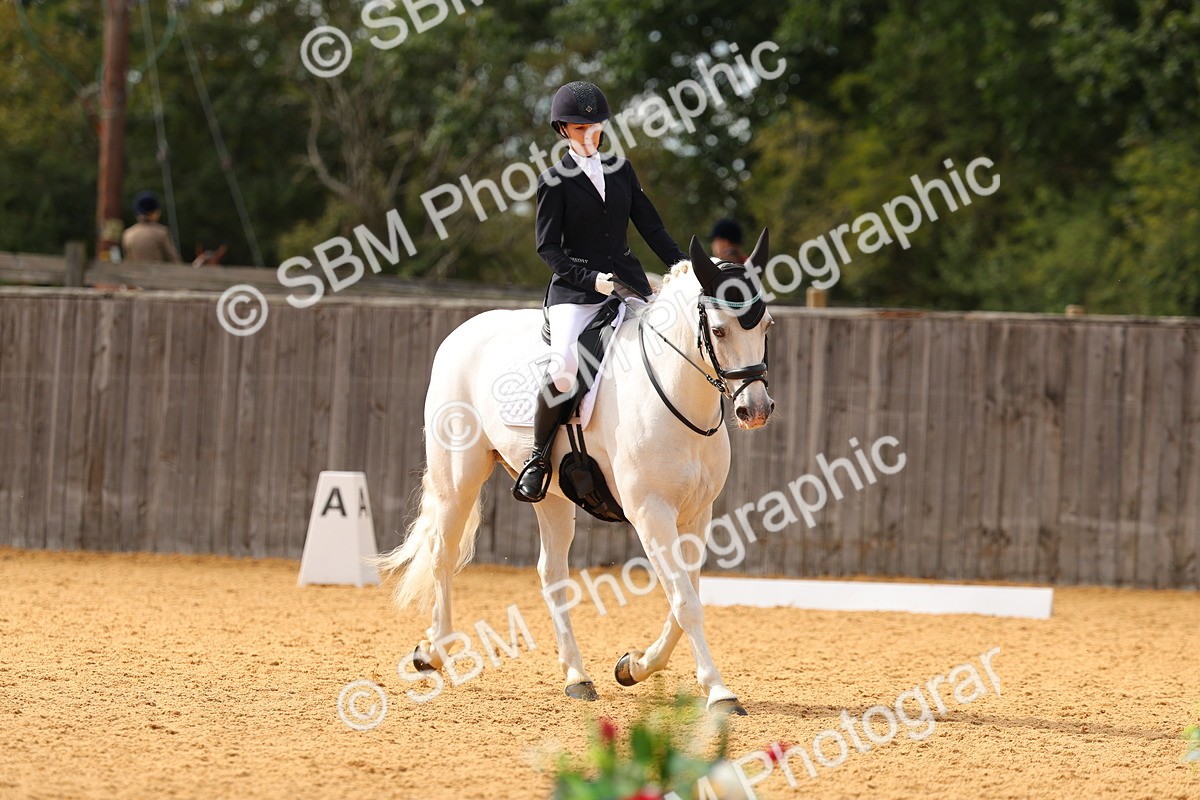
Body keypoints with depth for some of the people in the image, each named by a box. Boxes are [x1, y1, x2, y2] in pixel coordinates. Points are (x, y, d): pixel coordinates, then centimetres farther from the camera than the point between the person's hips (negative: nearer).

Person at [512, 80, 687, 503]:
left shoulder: (621, 169, 13)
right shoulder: (554, 181, -1)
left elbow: (650, 226, 15)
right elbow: (548, 247, -4)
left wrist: (683, 266, 1)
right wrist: (590, 279, -16)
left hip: (627, 279, 5)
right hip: (574, 290, -5)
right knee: (563, 369, -28)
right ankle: (539, 457, -10)